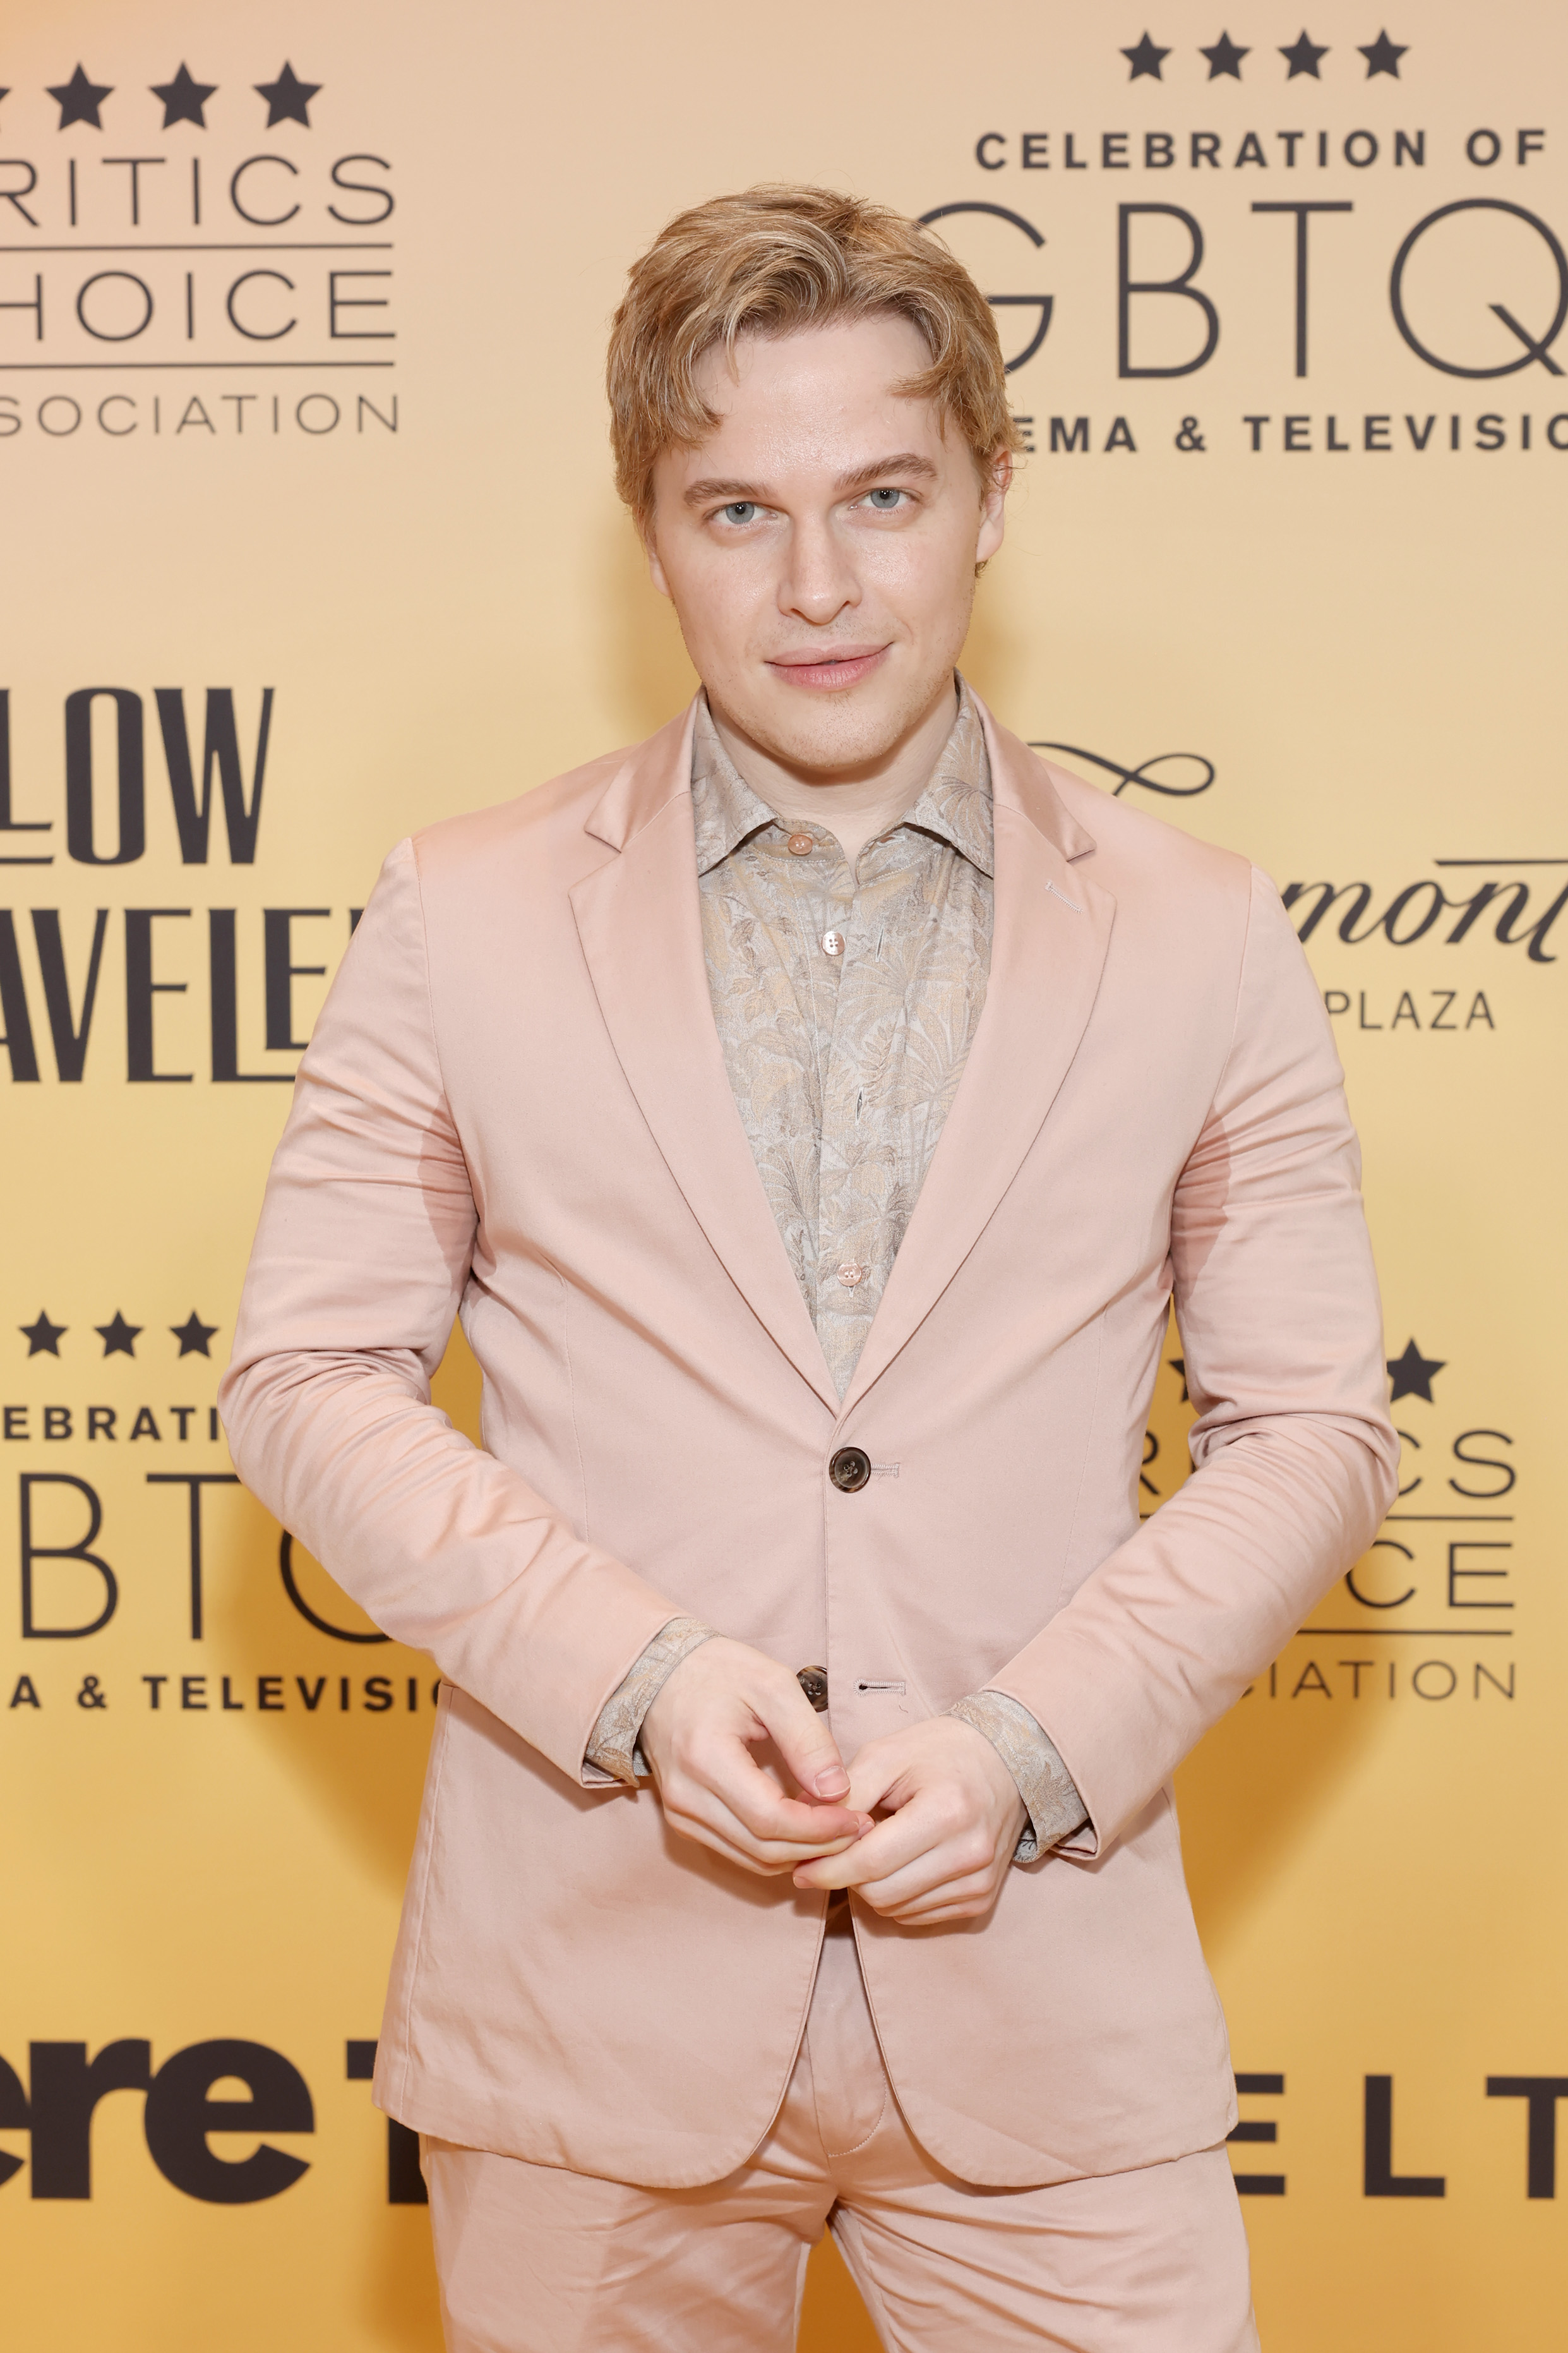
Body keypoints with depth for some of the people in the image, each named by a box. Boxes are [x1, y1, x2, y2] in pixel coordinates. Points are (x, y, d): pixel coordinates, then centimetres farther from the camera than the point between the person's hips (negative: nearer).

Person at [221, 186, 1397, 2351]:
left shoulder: (1203, 940, 3)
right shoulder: (467, 914, 2)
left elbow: (1312, 1425, 3)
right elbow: (311, 1375, 1)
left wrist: (1034, 1743, -11)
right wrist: (632, 1671, -12)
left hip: (1043, 1997, 0)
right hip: (594, 1995, 0)